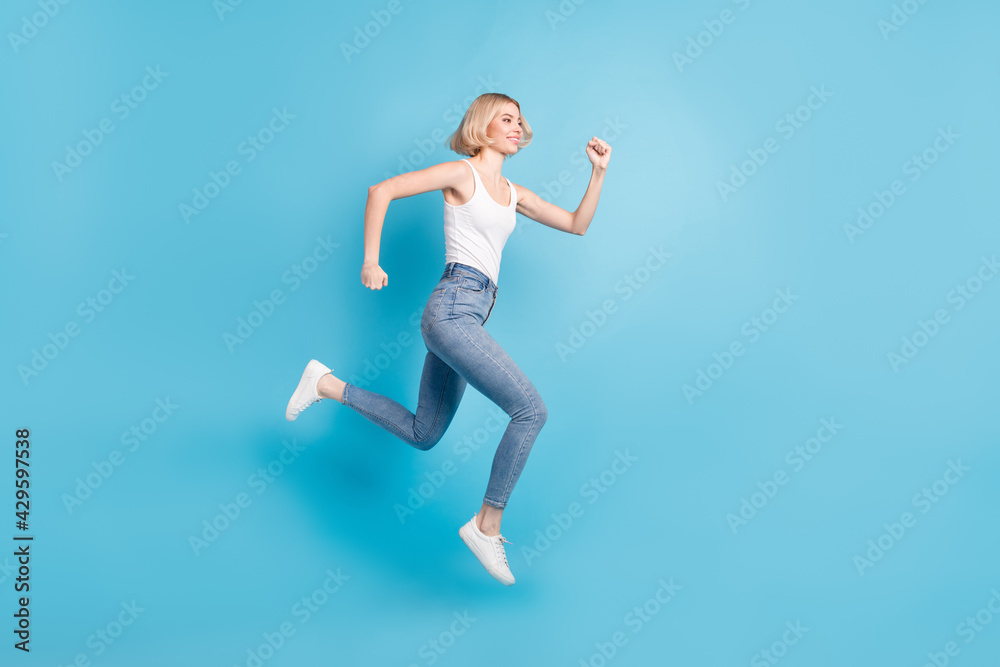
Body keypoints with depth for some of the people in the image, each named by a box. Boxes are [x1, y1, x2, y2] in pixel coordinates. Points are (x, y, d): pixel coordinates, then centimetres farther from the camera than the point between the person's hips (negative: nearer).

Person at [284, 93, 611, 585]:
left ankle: (327, 385, 24)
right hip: (454, 307, -9)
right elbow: (381, 191, -4)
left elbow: (577, 225, 23)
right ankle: (487, 525, -2)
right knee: (531, 409, -14)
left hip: (466, 318, 9)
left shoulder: (513, 194, 20)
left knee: (422, 435, 15)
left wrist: (599, 172, 12)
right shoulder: (462, 173, -1)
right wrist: (370, 260, -9)